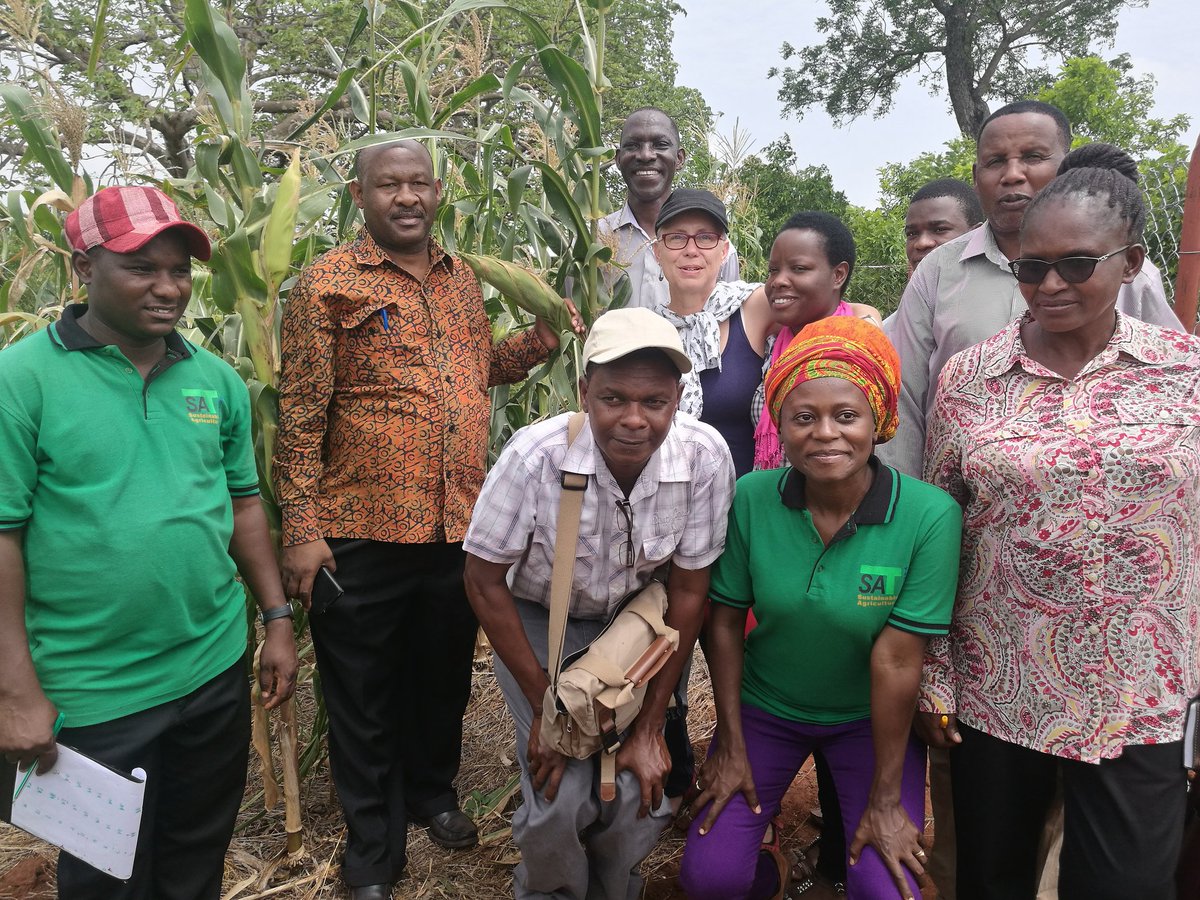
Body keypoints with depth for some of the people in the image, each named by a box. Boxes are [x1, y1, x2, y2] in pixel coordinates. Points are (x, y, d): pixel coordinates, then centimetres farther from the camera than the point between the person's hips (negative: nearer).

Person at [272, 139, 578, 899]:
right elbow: (301, 415, -10)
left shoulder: (463, 280, 10)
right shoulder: (329, 283, -7)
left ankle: (432, 793, 46)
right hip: (363, 532, -5)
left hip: (460, 525, 5)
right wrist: (300, 528, -13)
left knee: (444, 679, 21)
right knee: (365, 695, 12)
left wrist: (543, 338, 3)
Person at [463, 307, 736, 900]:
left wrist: (649, 727, -9)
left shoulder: (706, 458, -25)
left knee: (639, 794, -8)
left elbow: (687, 592, -13)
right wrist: (545, 706, -14)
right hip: (537, 621, -1)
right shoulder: (535, 455, -30)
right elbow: (484, 580, -16)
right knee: (561, 799, -12)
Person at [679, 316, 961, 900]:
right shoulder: (751, 498, -18)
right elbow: (725, 622, -9)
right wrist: (732, 746, -4)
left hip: (871, 719, -1)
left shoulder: (929, 516, -24)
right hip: (765, 708, 2)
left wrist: (886, 799, -14)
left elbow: (895, 661, -22)